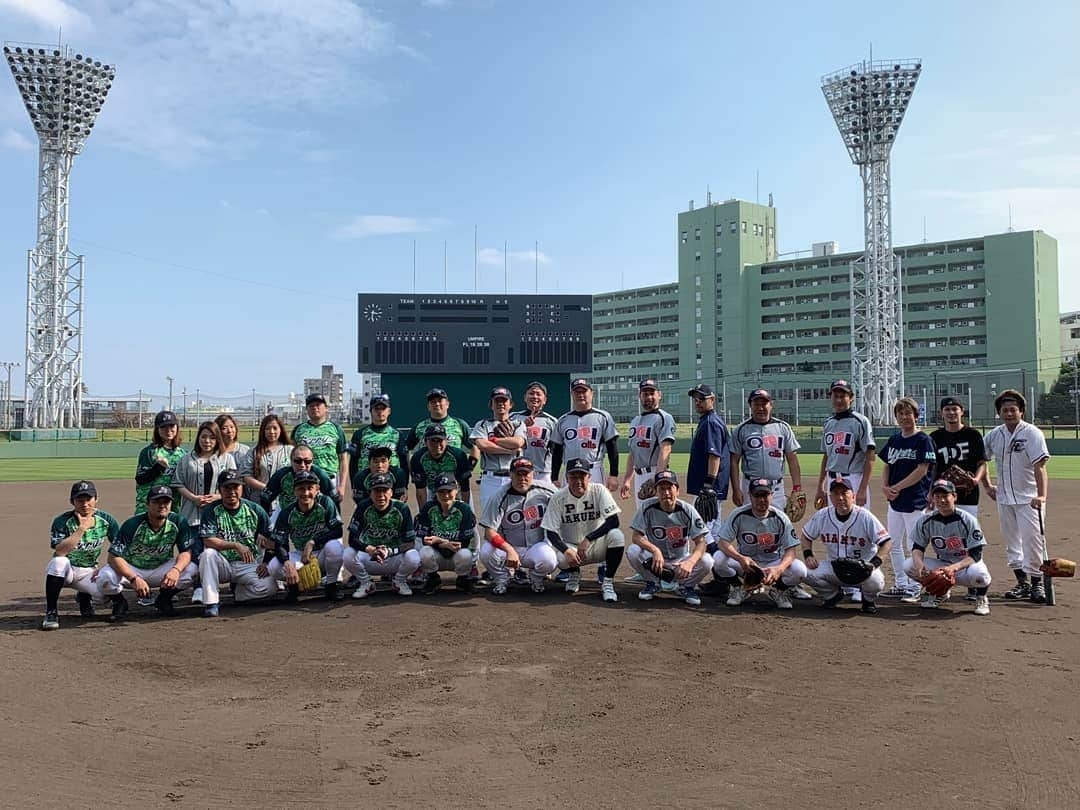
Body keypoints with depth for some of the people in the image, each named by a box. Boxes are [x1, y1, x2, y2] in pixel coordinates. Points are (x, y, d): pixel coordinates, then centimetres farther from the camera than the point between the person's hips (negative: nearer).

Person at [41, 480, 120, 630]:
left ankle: (84, 596, 13)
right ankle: (51, 612, -20)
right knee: (59, 562, -38)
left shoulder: (106, 520, -4)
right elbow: (60, 552, -29)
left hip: (89, 573, 3)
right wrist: (82, 529, -32)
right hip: (64, 571, -2)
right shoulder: (62, 521, -14)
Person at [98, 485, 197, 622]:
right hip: (130, 569, -2)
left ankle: (164, 599, 5)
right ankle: (119, 603, 3)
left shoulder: (178, 522, -14)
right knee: (106, 577, -33)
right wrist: (134, 579, -37)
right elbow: (114, 556, -22)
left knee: (191, 570, -25)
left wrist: (176, 569, -35)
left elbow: (186, 551, -11)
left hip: (161, 569, 2)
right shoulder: (132, 524, -21)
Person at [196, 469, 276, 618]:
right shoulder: (211, 511, -2)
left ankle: (238, 591, 8)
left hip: (249, 566, 1)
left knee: (269, 586, -25)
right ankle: (210, 602, -23)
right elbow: (208, 541, -16)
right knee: (208, 553, -32)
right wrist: (236, 545, -26)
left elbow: (271, 540, 7)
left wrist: (267, 562, -6)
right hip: (223, 564, -1)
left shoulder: (255, 510, 4)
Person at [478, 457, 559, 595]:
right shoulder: (501, 498, -12)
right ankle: (501, 578, 5)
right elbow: (489, 532, -19)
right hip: (509, 546, 0)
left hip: (538, 546, 0)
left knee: (548, 561, -32)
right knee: (486, 552, -30)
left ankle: (536, 578, 7)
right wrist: (509, 550, -34)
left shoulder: (546, 490, -7)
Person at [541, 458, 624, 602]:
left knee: (616, 536, -30)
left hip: (597, 546, 0)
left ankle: (608, 582, -13)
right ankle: (574, 574, 6)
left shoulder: (599, 491, -12)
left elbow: (614, 521, -21)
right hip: (571, 546, 0)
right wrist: (567, 551, -30)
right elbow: (550, 532, -11)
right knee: (559, 557, -33)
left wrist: (588, 539, -29)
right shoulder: (558, 498, -9)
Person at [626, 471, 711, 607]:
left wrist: (690, 562, -39)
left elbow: (701, 542, -18)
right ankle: (653, 583, 1)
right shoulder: (647, 507, -13)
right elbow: (637, 536, -17)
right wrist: (655, 550, -38)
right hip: (654, 559, 0)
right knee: (633, 551, -28)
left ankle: (686, 586, 5)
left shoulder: (687, 510, -14)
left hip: (681, 561, 0)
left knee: (707, 561, -28)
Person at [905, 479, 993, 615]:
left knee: (978, 573, -40)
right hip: (943, 564, 4)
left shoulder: (968, 520, -17)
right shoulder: (926, 521, -7)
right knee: (909, 566, -19)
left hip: (967, 565, -4)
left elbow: (975, 555, -20)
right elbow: (917, 547, -1)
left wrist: (954, 567, -37)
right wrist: (918, 562, -26)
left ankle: (981, 598, -1)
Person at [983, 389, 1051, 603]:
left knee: (1032, 540, -8)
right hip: (1004, 497, 6)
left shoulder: (1032, 433, -12)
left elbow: (1040, 467, -21)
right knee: (1011, 542, 11)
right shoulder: (994, 435, 4)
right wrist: (987, 486, 14)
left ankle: (1037, 583, 4)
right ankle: (1022, 583, 22)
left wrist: (1041, 496, -32)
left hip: (1029, 498, -6)